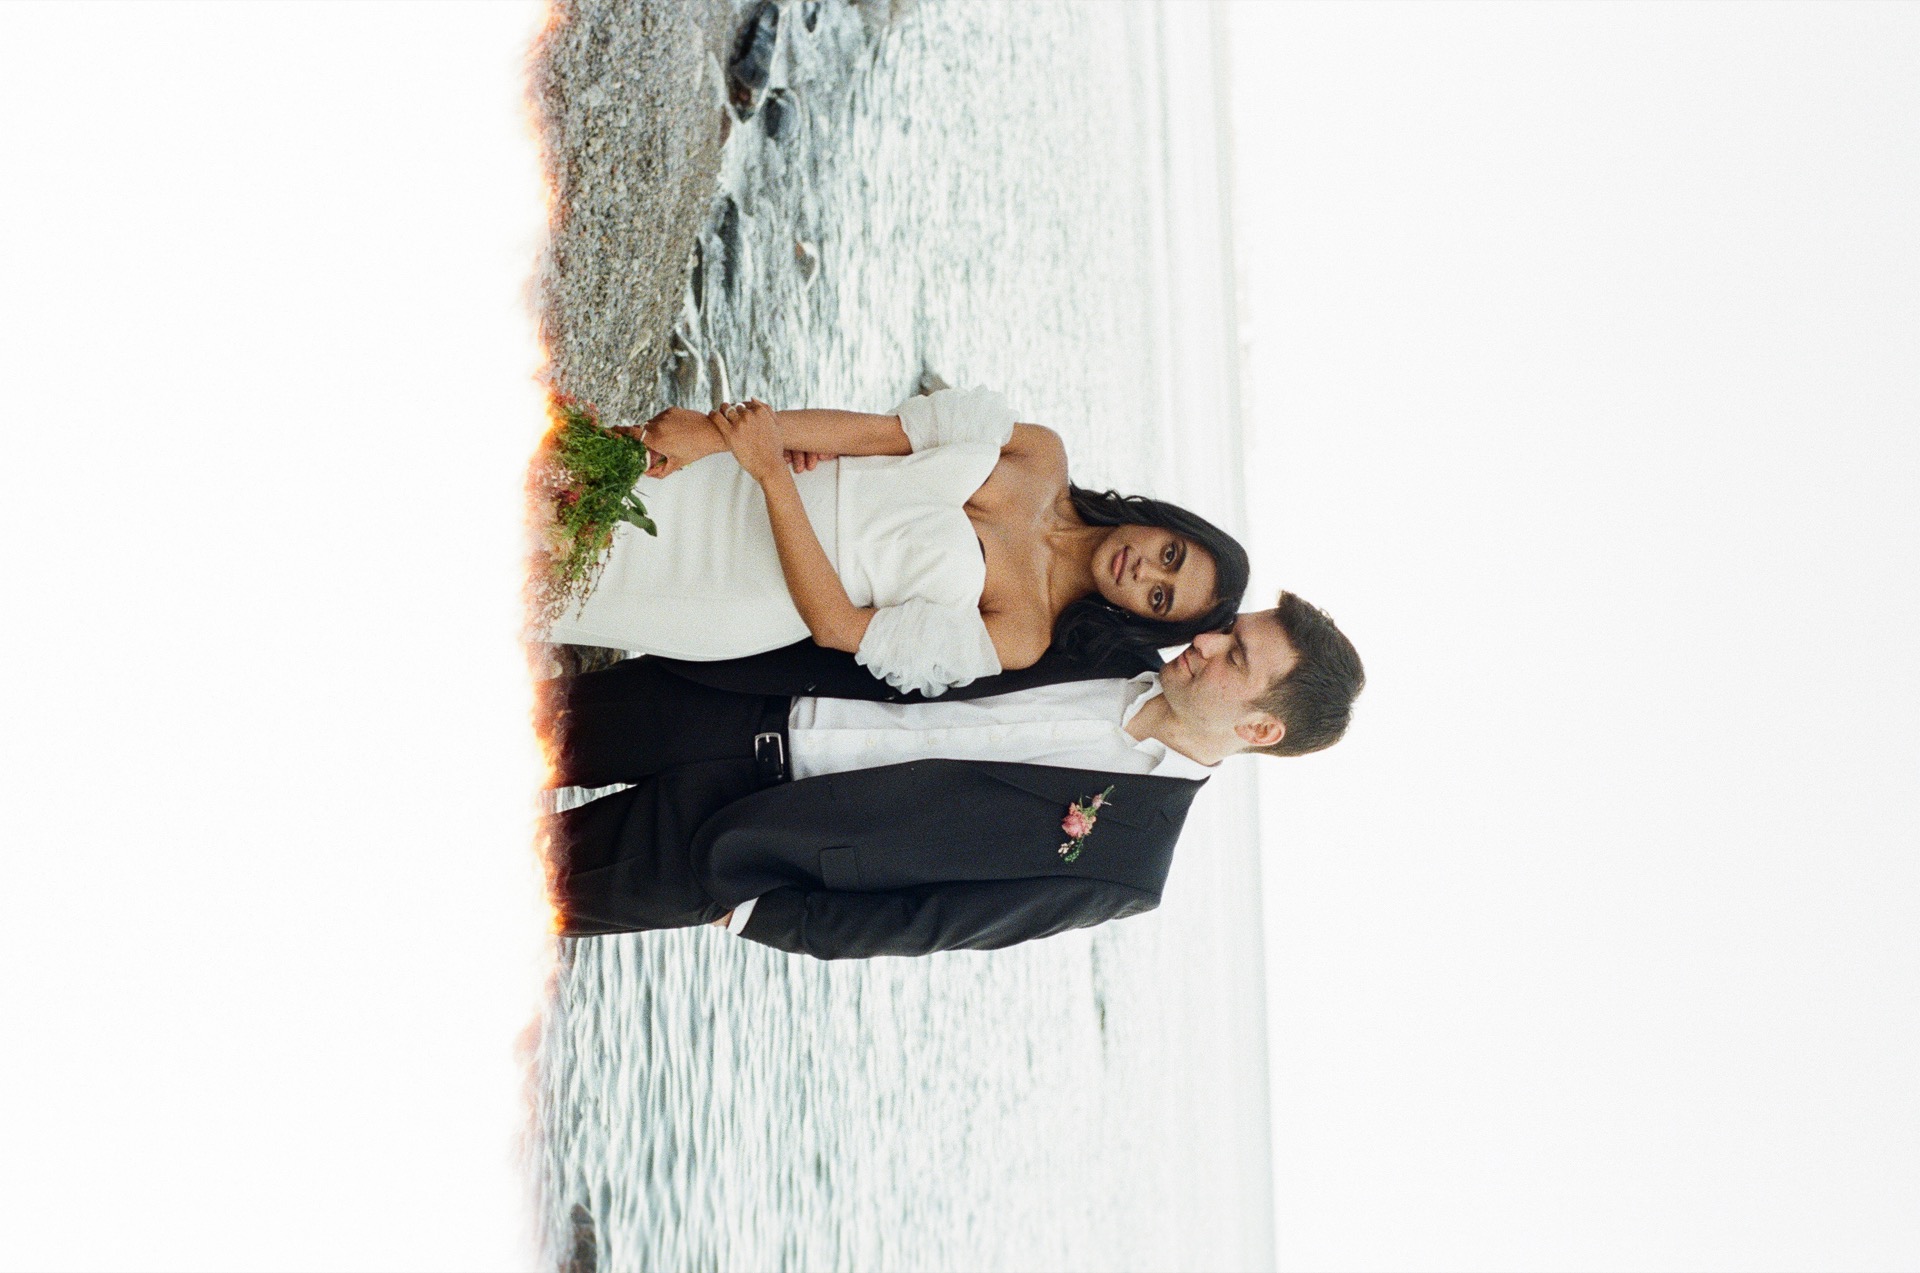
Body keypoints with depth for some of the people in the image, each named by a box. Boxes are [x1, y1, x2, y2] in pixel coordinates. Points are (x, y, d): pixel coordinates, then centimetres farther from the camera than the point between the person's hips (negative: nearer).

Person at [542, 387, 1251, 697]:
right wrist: (712, 432, -20)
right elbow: (879, 430, -8)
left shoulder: (1024, 634, -14)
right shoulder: (1042, 460, -4)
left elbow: (837, 625, -20)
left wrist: (771, 470, -30)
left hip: (748, 608, -4)